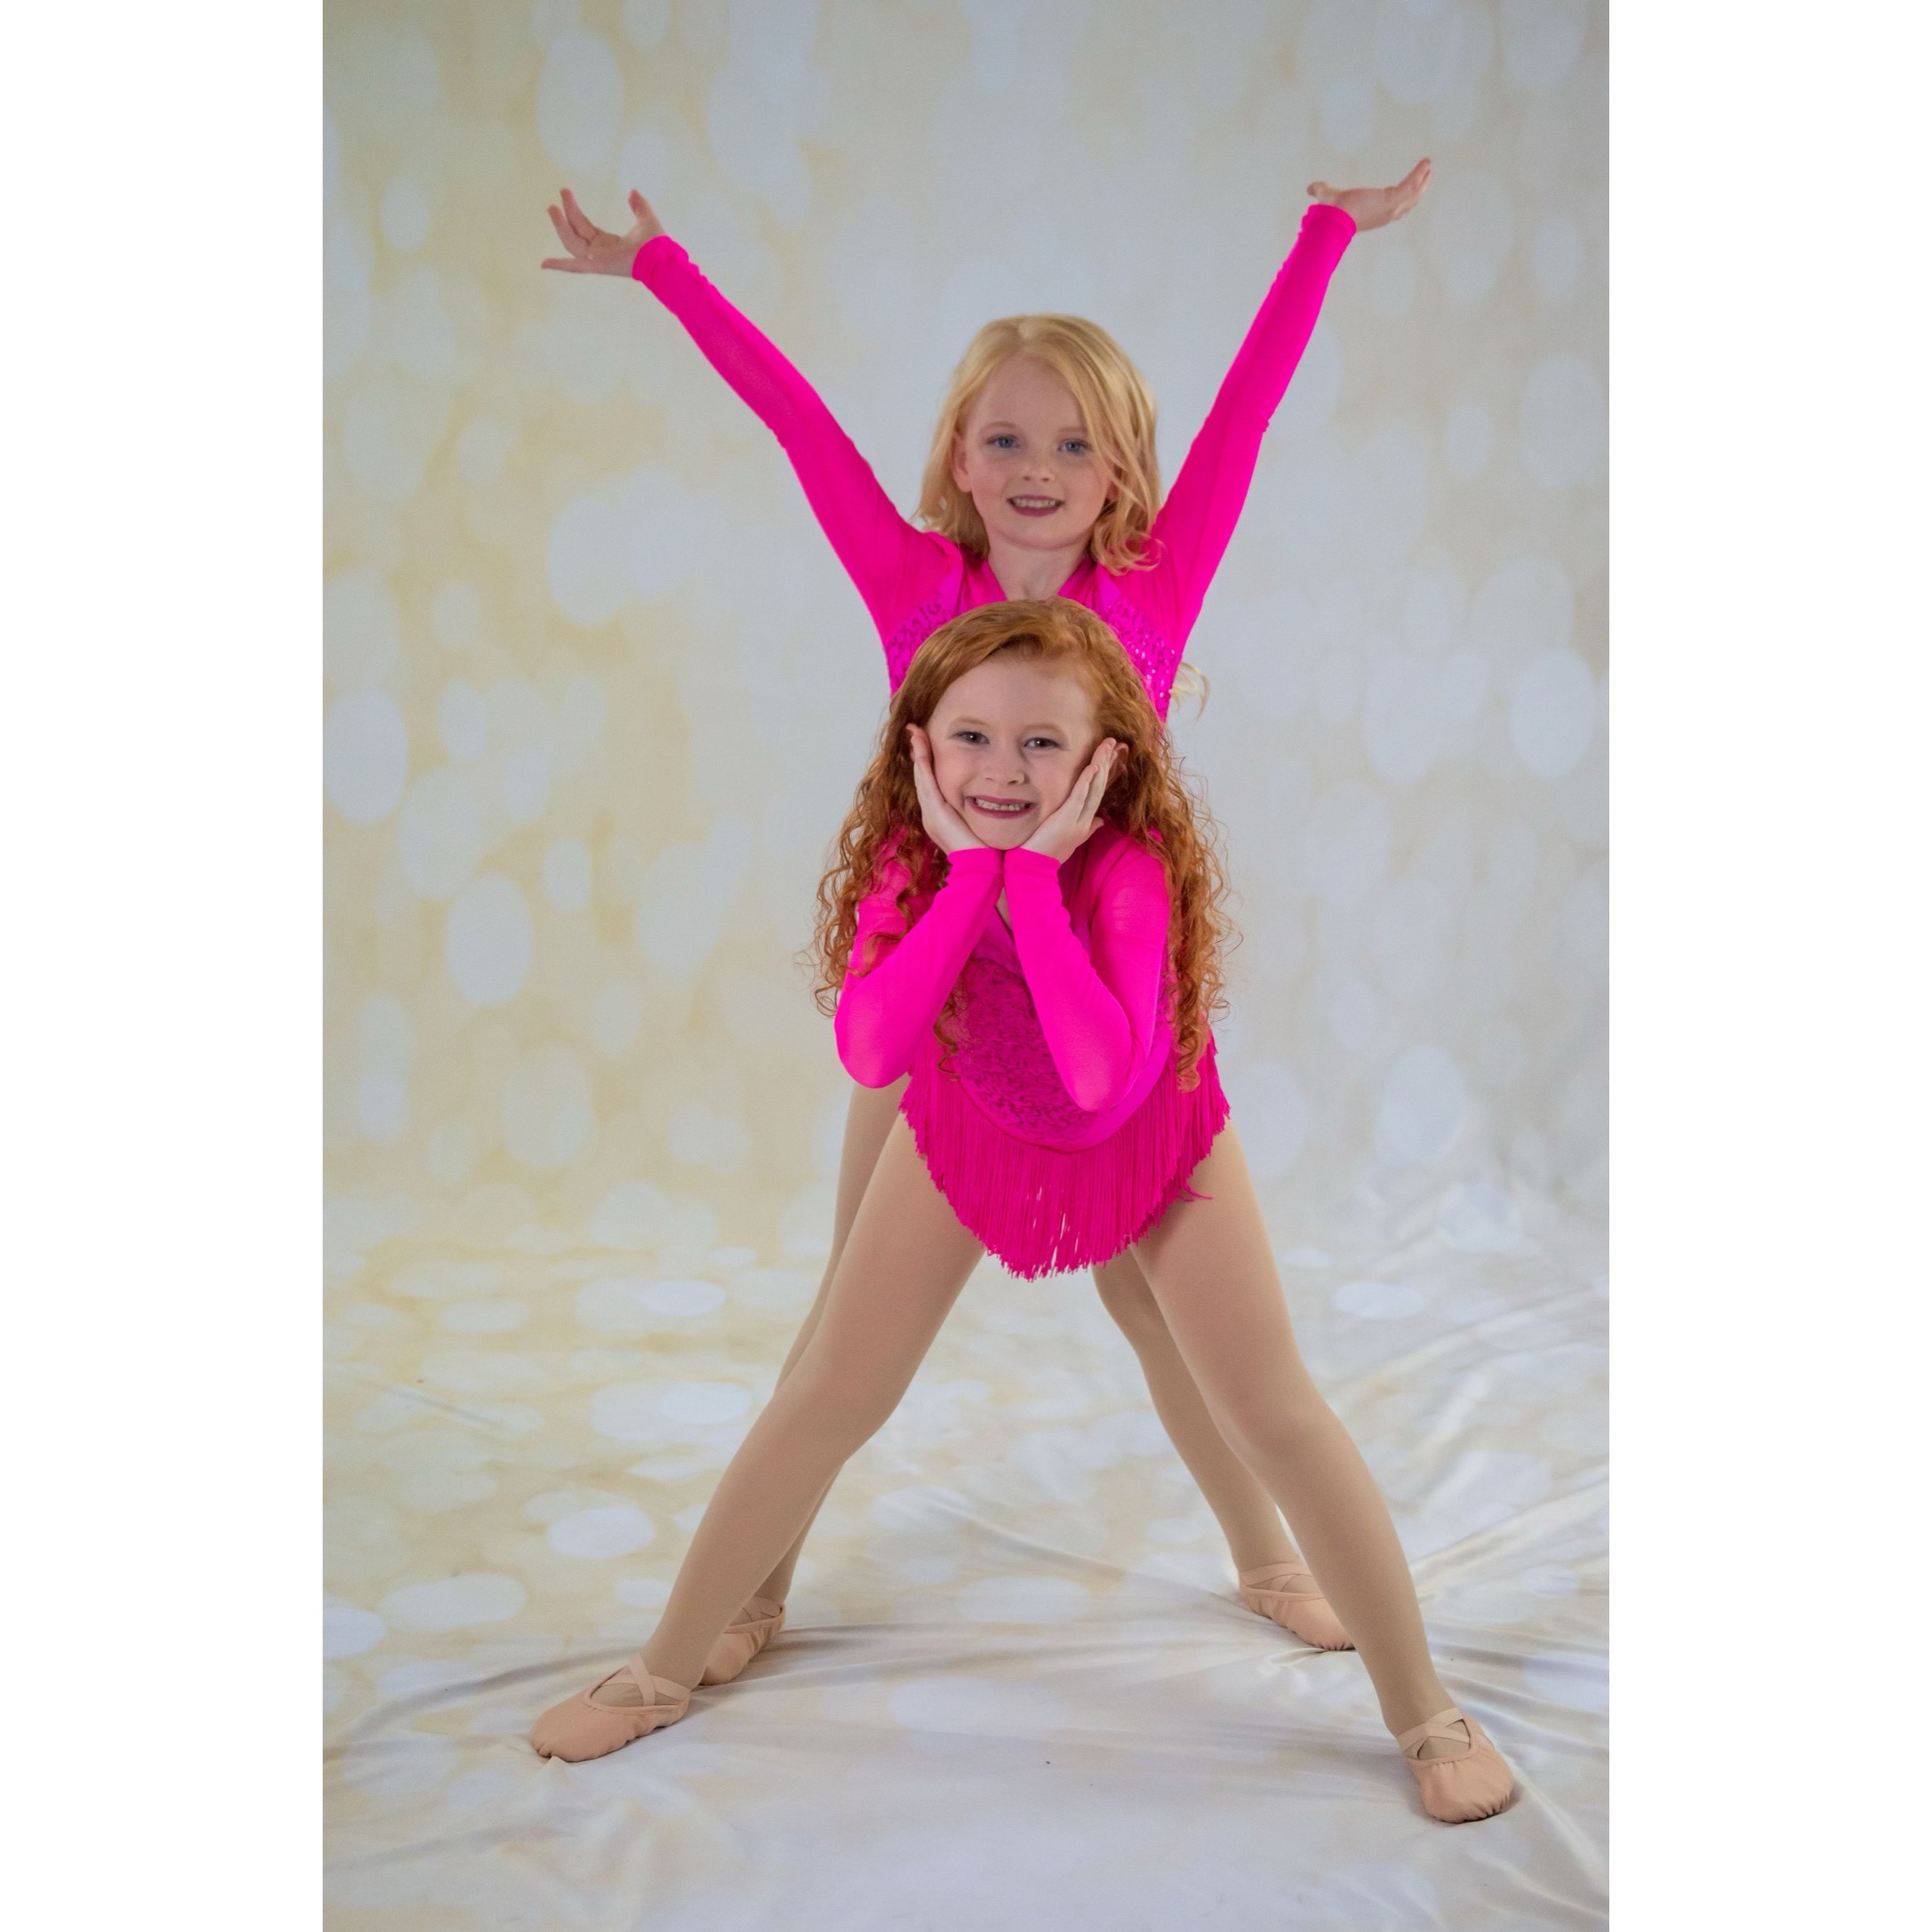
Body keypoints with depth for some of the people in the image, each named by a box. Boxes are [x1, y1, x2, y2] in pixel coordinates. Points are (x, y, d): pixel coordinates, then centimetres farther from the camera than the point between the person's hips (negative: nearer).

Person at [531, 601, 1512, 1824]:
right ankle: (664, 1674, 21)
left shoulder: (1132, 866, -32)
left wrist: (1034, 873, -42)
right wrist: (970, 868, -38)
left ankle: (1426, 1713, 15)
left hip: (1150, 1148, -2)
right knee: (828, 1400, 4)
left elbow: (1105, 1080, -45)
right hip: (968, 1141, 2)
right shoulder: (909, 859, -22)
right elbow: (869, 1053, -36)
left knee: (1277, 1416, -3)